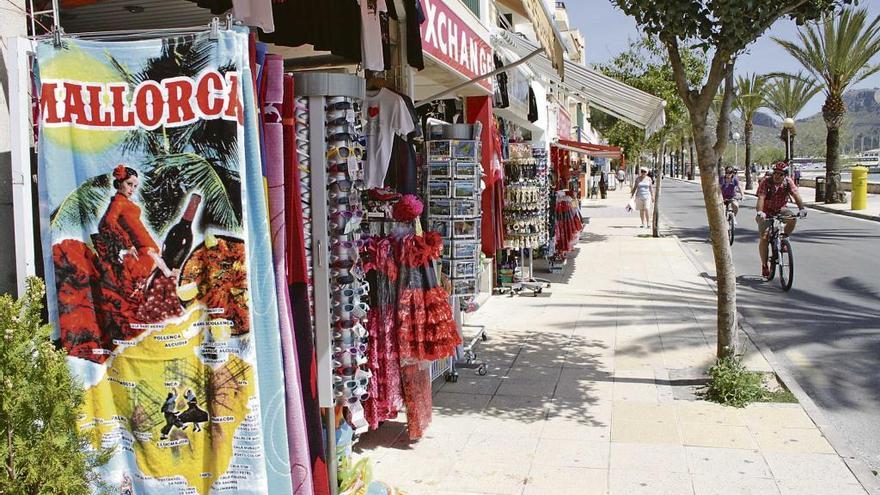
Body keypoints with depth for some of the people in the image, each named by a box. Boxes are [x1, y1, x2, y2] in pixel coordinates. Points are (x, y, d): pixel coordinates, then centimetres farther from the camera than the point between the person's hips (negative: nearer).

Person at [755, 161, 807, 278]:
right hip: (766, 212, -2)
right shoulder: (766, 182, -19)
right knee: (763, 238, -13)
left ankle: (784, 237, -2)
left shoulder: (788, 182, -10)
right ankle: (764, 265, -1)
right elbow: (761, 198, -31)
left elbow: (796, 195, -21)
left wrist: (802, 208, -38)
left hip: (780, 210, 2)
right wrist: (760, 212, -48)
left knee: (793, 219, -31)